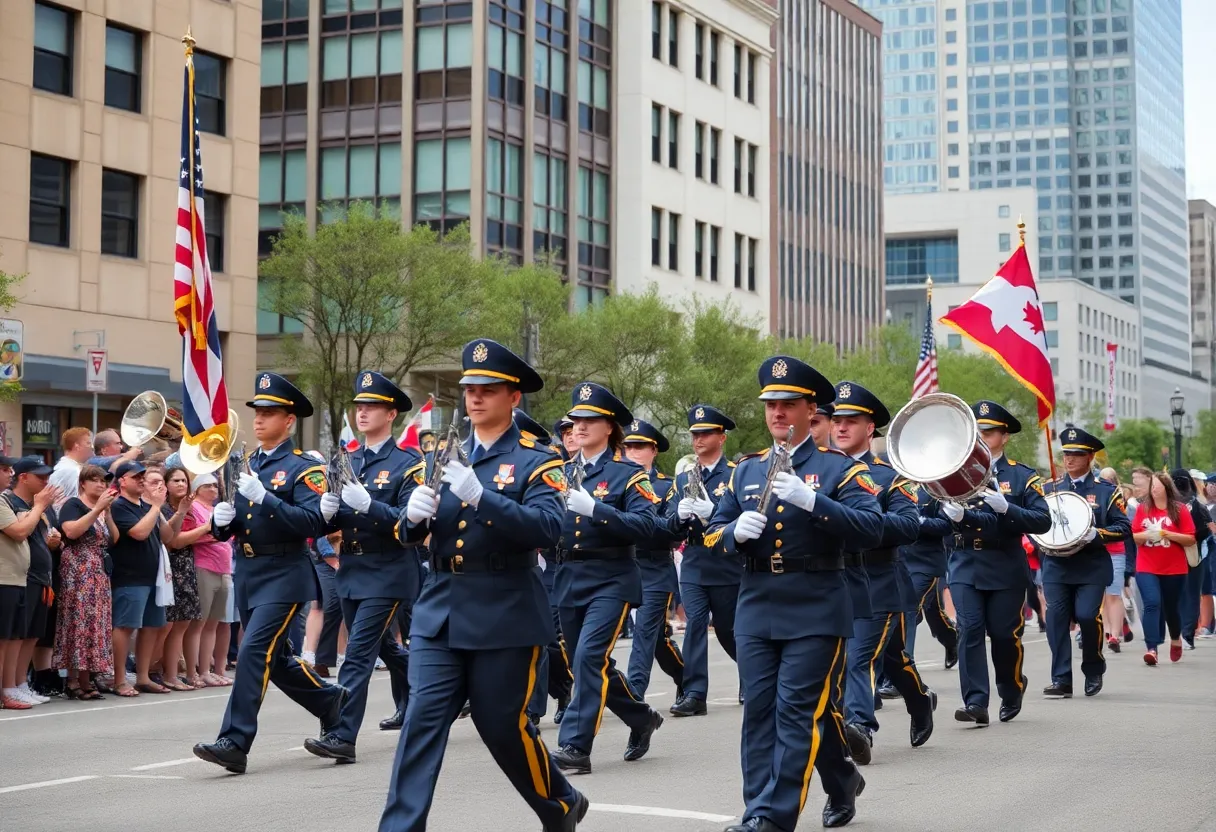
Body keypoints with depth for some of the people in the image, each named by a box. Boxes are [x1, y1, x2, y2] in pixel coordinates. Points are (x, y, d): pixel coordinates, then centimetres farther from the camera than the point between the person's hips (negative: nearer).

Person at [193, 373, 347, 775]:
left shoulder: (303, 469, -7)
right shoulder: (243, 466, 13)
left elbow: (314, 522, -21)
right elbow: (224, 531, 16)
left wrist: (265, 497, -27)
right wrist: (221, 519, -8)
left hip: (284, 575, -8)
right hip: (247, 573, 8)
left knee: (253, 651, -15)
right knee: (275, 657, 15)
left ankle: (235, 742, -13)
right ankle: (332, 701, 36)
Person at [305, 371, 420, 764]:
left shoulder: (408, 463, -7)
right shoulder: (346, 462, 12)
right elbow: (336, 519, 14)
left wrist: (367, 504, -27)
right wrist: (328, 511, -10)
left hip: (387, 574, -7)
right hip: (350, 571, 7)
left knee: (359, 652, -12)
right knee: (385, 647, 18)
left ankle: (342, 736, -12)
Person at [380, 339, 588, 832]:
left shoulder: (535, 462, -3)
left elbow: (547, 528, -20)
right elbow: (408, 532, 8)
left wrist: (481, 496, -31)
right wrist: (415, 512, -16)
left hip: (505, 616, -4)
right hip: (439, 610, 4)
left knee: (503, 726, 6)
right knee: (422, 720, -5)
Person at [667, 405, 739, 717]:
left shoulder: (737, 474, -3)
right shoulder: (683, 478, 11)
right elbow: (670, 525, 8)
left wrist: (712, 511, -29)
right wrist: (680, 515, -15)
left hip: (728, 565, -3)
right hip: (693, 565, 3)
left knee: (728, 629, 10)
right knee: (694, 623, -10)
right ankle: (694, 694, -10)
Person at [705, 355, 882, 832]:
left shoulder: (840, 468, -1)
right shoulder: (746, 470, 13)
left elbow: (872, 530, -14)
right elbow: (712, 535, 14)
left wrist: (812, 500, -26)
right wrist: (736, 532, -10)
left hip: (815, 610, -5)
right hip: (756, 609, 5)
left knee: (797, 711, -7)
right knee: (759, 710, 4)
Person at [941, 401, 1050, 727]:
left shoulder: (1022, 476, 2)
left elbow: (1043, 520, -7)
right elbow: (938, 513, 0)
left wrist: (1006, 508, -22)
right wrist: (952, 514, -23)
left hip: (1006, 568, -1)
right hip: (965, 565, 1)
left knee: (1004, 633, 5)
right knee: (970, 631, -9)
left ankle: (1012, 692, 29)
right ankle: (976, 703, -10)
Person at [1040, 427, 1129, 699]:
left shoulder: (1106, 491, 4)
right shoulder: (1049, 489, 12)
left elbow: (1124, 527, 1)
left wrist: (1096, 534, -16)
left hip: (1092, 567, -3)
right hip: (1056, 566, 3)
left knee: (1087, 616, -13)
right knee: (1056, 619, -5)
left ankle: (1093, 670, 13)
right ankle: (1061, 680, -1)